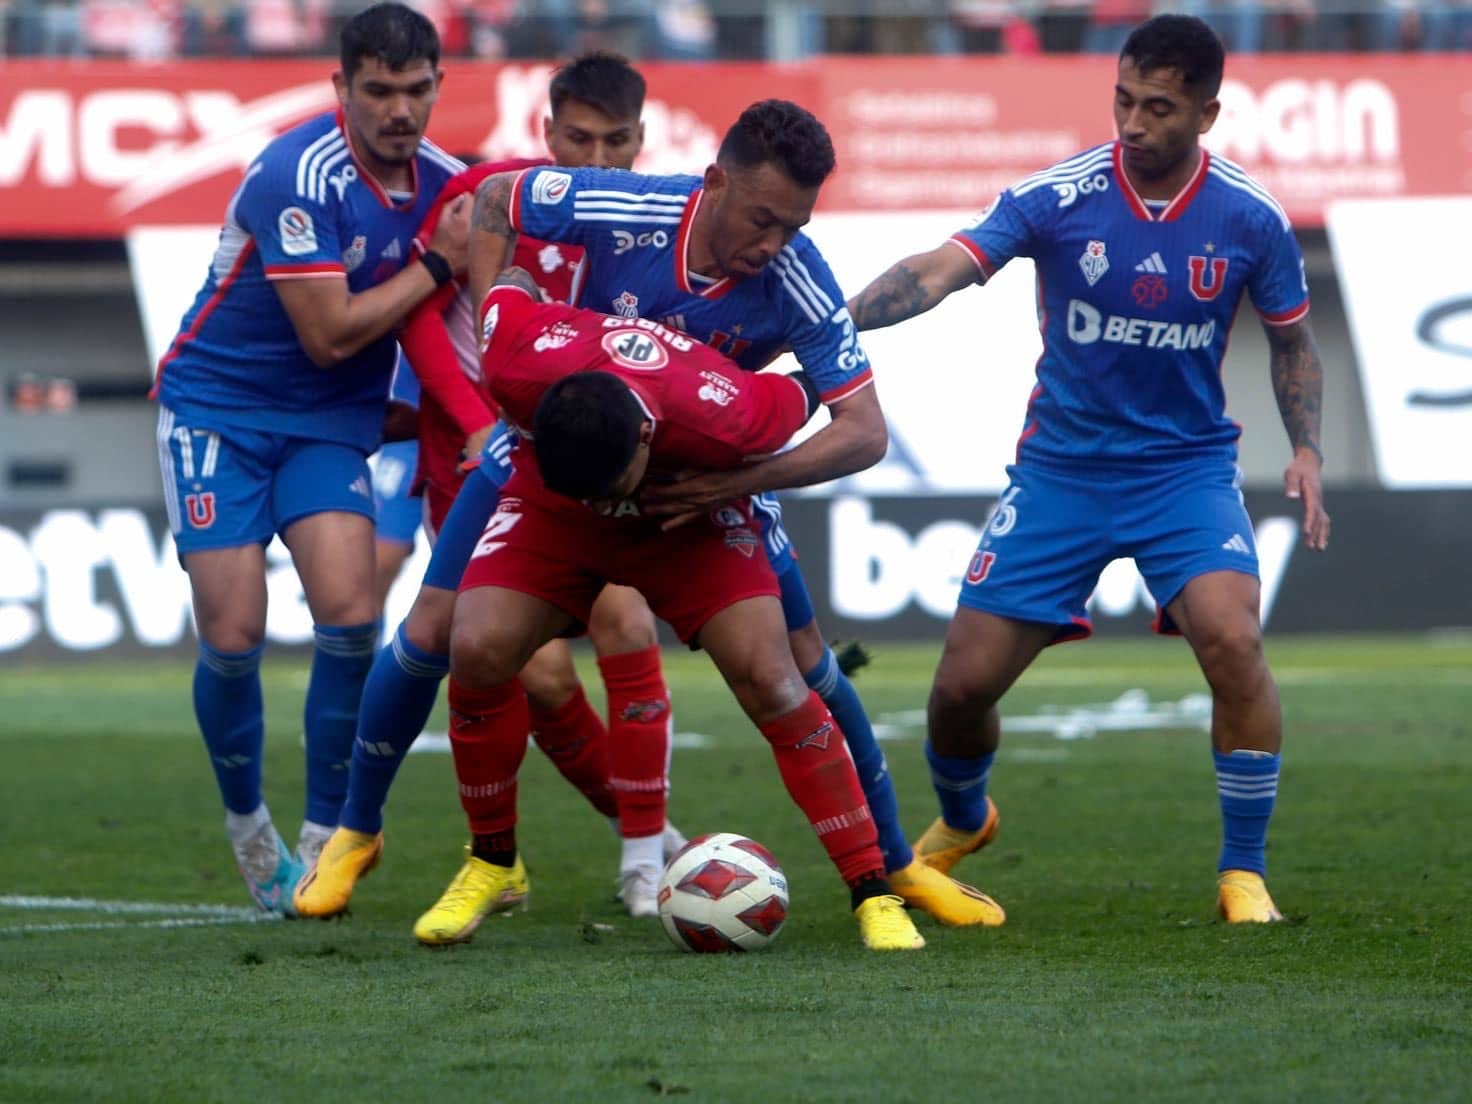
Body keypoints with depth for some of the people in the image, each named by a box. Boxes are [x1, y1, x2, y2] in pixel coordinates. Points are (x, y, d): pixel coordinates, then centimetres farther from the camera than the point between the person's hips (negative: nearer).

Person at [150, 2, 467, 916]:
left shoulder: (446, 181, -3)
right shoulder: (298, 177, -24)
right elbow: (329, 335, -24)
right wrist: (436, 267, -18)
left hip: (331, 423, 4)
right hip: (218, 407, -4)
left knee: (349, 616, -15)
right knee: (234, 635, -9)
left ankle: (324, 842, -2)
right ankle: (249, 827, 17)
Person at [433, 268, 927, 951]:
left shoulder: (727, 419, -40)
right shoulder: (521, 365, -38)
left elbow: (806, 394, -16)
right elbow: (510, 282, -15)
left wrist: (715, 484, -6)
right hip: (550, 509, 2)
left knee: (767, 677, -19)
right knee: (477, 650, -21)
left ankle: (874, 895, -11)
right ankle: (495, 864, 1)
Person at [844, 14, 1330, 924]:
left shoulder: (1250, 219, -8)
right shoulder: (1058, 198, -13)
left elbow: (1292, 341, 8)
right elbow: (937, 273, -22)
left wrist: (1307, 450, -8)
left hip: (1187, 465, -1)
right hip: (1061, 467, 1)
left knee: (1232, 639, -27)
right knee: (964, 682, 0)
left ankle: (1245, 874, -10)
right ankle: (961, 823, 36)